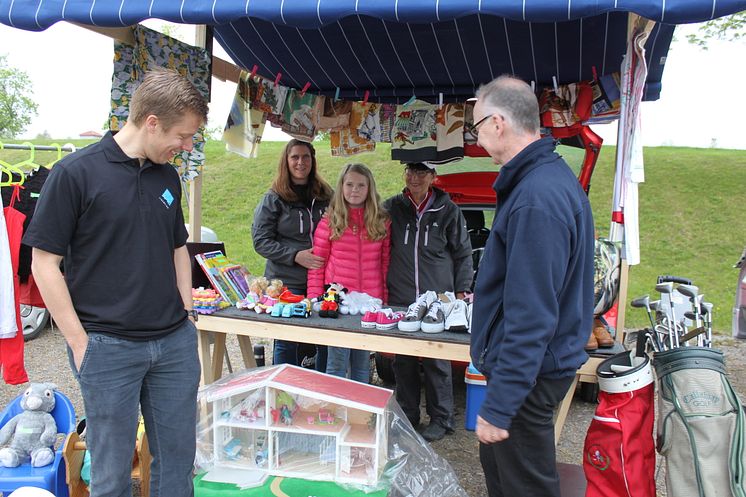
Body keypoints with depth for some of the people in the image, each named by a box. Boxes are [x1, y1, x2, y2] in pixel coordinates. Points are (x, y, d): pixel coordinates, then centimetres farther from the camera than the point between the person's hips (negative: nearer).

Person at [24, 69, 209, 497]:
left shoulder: (168, 176, 7)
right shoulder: (75, 173, -11)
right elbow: (45, 262, -9)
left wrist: (187, 312, 10)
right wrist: (79, 342, -10)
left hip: (175, 342, 5)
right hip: (109, 347, -5)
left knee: (178, 459, 15)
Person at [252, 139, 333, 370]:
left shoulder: (326, 195, 9)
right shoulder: (273, 199, -1)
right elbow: (261, 241, -5)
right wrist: (295, 256, -16)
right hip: (287, 282, -3)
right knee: (287, 342, 5)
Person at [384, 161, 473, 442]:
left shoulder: (448, 211, 4)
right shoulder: (392, 208, 8)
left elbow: (463, 254, 10)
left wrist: (461, 291, 2)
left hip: (438, 301, -2)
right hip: (400, 300, 2)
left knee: (437, 362, 0)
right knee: (403, 362, 8)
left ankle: (441, 419, 15)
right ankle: (407, 416, 23)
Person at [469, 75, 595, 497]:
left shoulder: (536, 200, -27)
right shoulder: (553, 174, 7)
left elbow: (531, 317, -28)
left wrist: (499, 406, -24)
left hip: (528, 377, -10)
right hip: (539, 363, 10)